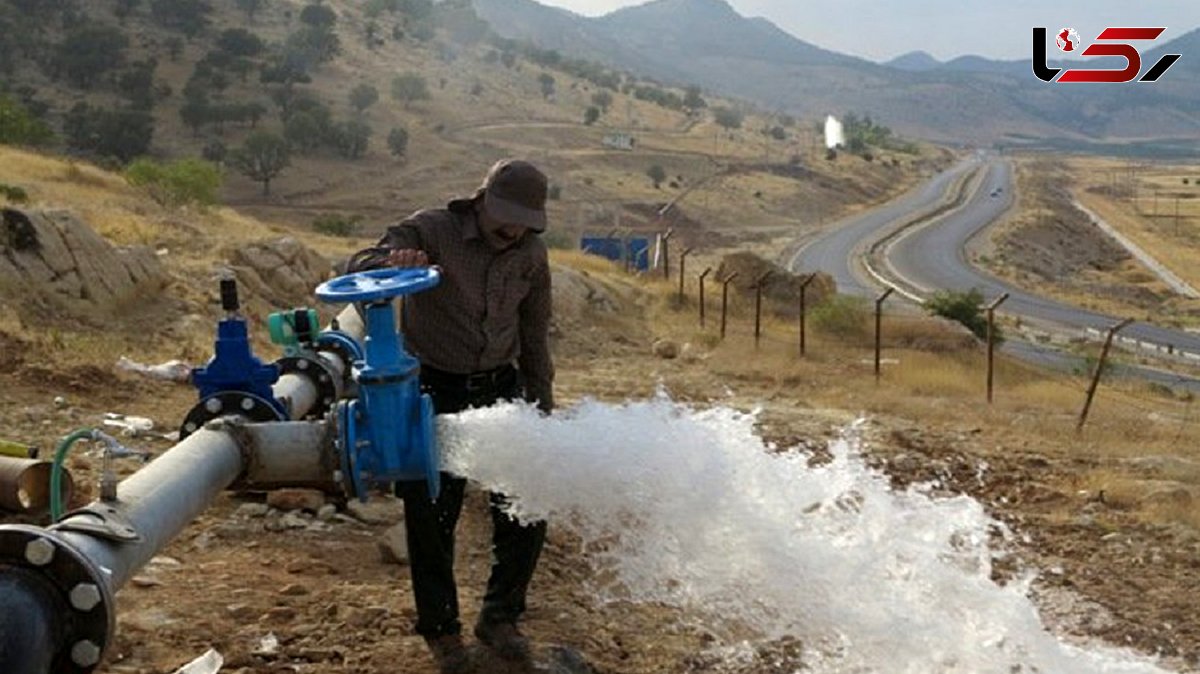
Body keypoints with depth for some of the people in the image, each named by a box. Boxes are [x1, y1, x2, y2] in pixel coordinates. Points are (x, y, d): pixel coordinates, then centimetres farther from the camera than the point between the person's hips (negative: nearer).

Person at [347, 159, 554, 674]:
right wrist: (391, 263, -47)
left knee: (525, 510, 4)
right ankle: (440, 630, 24)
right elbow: (356, 268, -24)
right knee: (432, 516, 3)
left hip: (500, 389, 4)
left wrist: (543, 414, 12)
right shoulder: (431, 232, -14)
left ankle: (500, 618, 26)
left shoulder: (531, 256, 0)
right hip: (434, 393, -4)